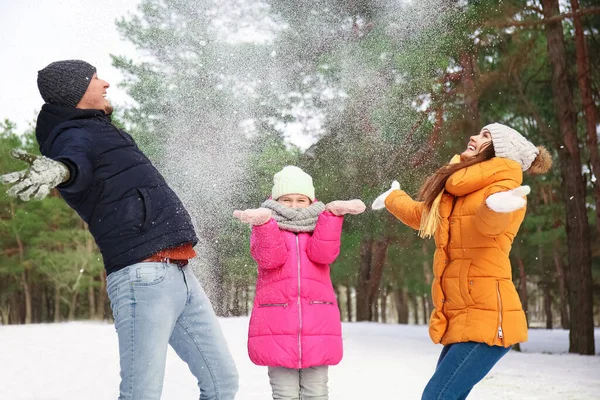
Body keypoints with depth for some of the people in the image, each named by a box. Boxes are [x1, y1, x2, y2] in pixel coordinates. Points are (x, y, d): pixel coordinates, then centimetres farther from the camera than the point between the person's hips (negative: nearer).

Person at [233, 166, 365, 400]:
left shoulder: (320, 228, 16)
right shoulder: (264, 228, 10)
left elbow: (324, 254, -7)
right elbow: (270, 258, -12)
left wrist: (333, 214, -18)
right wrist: (263, 221, -28)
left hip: (316, 325, 2)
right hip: (277, 326, -2)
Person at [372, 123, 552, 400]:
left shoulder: (505, 186, -8)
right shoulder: (456, 192, 17)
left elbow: (489, 220, -32)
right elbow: (421, 216, 36)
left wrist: (496, 207, -55)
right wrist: (392, 199, 53)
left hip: (486, 318, -9)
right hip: (462, 318, 9)